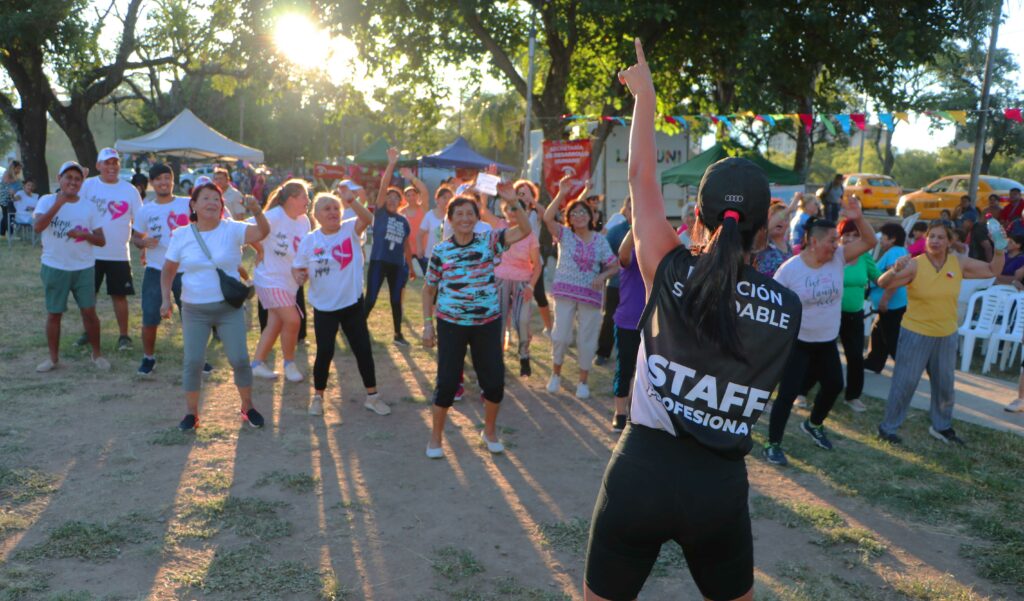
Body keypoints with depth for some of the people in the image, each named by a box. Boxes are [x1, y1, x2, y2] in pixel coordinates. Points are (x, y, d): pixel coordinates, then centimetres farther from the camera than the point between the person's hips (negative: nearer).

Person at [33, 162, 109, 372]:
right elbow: (38, 227, -21)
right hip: (54, 268, -1)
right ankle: (53, 357, 21)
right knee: (54, 313, 8)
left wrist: (84, 235, -19)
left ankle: (97, 353, 17)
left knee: (89, 311, 2)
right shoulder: (47, 201, -4)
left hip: (83, 268, 1)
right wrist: (59, 202, -23)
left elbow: (101, 240, 2)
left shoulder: (88, 206, 2)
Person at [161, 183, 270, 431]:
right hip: (194, 310, 1)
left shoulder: (232, 229, -6)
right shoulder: (181, 236, 0)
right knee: (192, 362, 2)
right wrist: (165, 299, -2)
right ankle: (192, 412, 20)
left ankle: (248, 407, 20)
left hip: (230, 308, -1)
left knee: (239, 359, -1)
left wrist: (257, 211, -43)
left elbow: (262, 232, -24)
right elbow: (168, 271, 9)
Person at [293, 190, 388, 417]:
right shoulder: (309, 241, -5)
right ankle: (318, 396, 25)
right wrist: (299, 275, -19)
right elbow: (297, 268, 4)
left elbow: (368, 219, -27)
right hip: (324, 307, 0)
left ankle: (372, 396, 21)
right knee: (324, 352, 5)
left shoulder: (350, 229, -7)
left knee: (363, 349, 6)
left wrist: (352, 202, -45)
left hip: (352, 304, 1)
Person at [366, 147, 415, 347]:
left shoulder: (403, 221, 10)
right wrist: (391, 164, -19)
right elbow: (383, 186, -11)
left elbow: (407, 245, 16)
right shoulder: (380, 212, -1)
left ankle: (398, 334, 20)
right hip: (378, 262, -3)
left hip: (397, 265, 4)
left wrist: (411, 267, 17)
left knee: (396, 300, 10)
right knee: (370, 299, -4)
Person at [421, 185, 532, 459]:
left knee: (495, 381, 7)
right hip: (451, 323, -1)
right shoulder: (441, 251, -2)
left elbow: (524, 230, -12)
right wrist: (427, 324, 0)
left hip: (487, 323, 2)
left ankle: (490, 431, 32)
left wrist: (512, 202, -25)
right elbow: (429, 289, 6)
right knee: (447, 382, 2)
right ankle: (435, 438, 21)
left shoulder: (489, 241, -1)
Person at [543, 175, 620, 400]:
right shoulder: (564, 234, 0)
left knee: (587, 339, 5)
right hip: (565, 292, -1)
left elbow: (614, 266, 4)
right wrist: (561, 193, -23)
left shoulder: (600, 240, 5)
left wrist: (602, 276, -17)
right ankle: (556, 374, 23)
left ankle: (583, 382, 20)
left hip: (590, 295, 1)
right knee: (561, 335, 1)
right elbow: (547, 217, -17)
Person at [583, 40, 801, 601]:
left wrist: (644, 97, 14)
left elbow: (641, 177, 1)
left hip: (640, 470, -2)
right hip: (721, 485, 2)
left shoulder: (672, 275, -10)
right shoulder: (787, 307, -4)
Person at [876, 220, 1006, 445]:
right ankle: (888, 427, 14)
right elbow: (883, 283, -21)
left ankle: (942, 427, 38)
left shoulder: (959, 264, -2)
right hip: (915, 334, -5)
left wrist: (999, 250, -6)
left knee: (945, 385, 19)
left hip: (947, 336, 5)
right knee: (904, 383, 1)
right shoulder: (915, 265, -15)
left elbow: (993, 270, 10)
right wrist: (895, 270, -40)